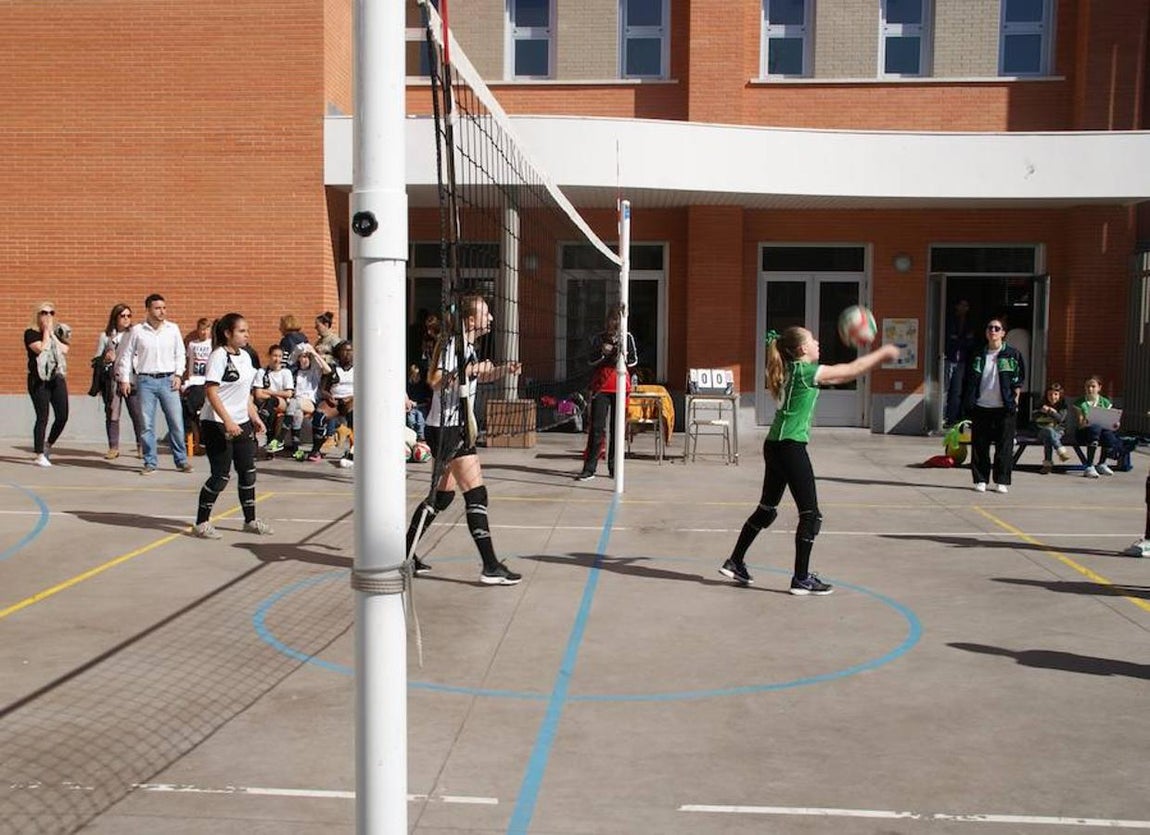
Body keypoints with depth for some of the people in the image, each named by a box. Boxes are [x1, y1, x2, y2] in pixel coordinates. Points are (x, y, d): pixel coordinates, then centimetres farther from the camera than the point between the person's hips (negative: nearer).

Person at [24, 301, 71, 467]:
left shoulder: (59, 332, 14)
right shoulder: (31, 333, 2)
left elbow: (64, 349, -3)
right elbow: (41, 349, -15)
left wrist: (52, 333, -2)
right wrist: (46, 332, -5)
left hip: (57, 379, 4)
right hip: (39, 380, -4)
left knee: (62, 416, 0)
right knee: (42, 417, -6)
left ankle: (48, 445, 24)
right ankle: (40, 455, 2)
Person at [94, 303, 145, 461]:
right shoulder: (105, 336, 9)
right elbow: (96, 360, 9)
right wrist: (105, 360, -10)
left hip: (132, 379, -1)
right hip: (112, 380, 1)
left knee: (138, 414, -3)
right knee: (112, 414, 2)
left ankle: (142, 446, 5)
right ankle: (113, 447, 9)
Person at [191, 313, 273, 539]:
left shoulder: (245, 356, 12)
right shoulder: (219, 356, -14)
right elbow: (210, 392, -20)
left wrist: (254, 417, 17)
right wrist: (227, 421, -25)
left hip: (241, 423, 8)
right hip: (217, 424, -8)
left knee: (248, 471, 11)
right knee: (221, 475, -5)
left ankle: (250, 520, 23)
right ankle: (201, 524, 9)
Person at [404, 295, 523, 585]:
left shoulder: (467, 346, 15)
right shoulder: (454, 344, -15)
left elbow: (477, 377, 34)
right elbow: (435, 380, -29)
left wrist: (502, 370, 19)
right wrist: (468, 371, -34)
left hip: (456, 428, 10)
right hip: (447, 430, -10)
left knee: (442, 495, 15)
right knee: (476, 495, -9)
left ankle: (406, 554, 24)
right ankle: (491, 567, -6)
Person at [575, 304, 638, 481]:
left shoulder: (628, 337, 7)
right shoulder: (599, 338, 6)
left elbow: (634, 360, 10)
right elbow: (590, 361, 4)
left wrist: (625, 359, -11)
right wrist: (602, 353, -14)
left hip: (620, 385, 1)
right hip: (601, 385, -1)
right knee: (597, 427, -8)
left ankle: (613, 467, 14)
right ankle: (589, 468, -8)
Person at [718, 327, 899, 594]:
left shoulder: (791, 371, 15)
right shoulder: (805, 370, -10)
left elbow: (840, 376, 25)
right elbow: (852, 370, -4)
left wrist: (877, 358, 26)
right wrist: (882, 353, 9)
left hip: (775, 446, 9)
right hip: (790, 447, -9)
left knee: (767, 508, 19)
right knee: (810, 514, -1)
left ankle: (735, 563, 24)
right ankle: (801, 579, 4)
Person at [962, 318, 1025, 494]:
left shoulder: (1012, 354, 3)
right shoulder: (978, 355, 10)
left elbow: (1019, 380, 4)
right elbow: (970, 380, 14)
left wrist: (1014, 401, -4)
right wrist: (970, 402, 6)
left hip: (1004, 409, -3)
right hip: (981, 408, 3)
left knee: (1004, 447, 0)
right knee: (979, 446, 4)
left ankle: (1002, 481, 8)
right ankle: (980, 480, 12)